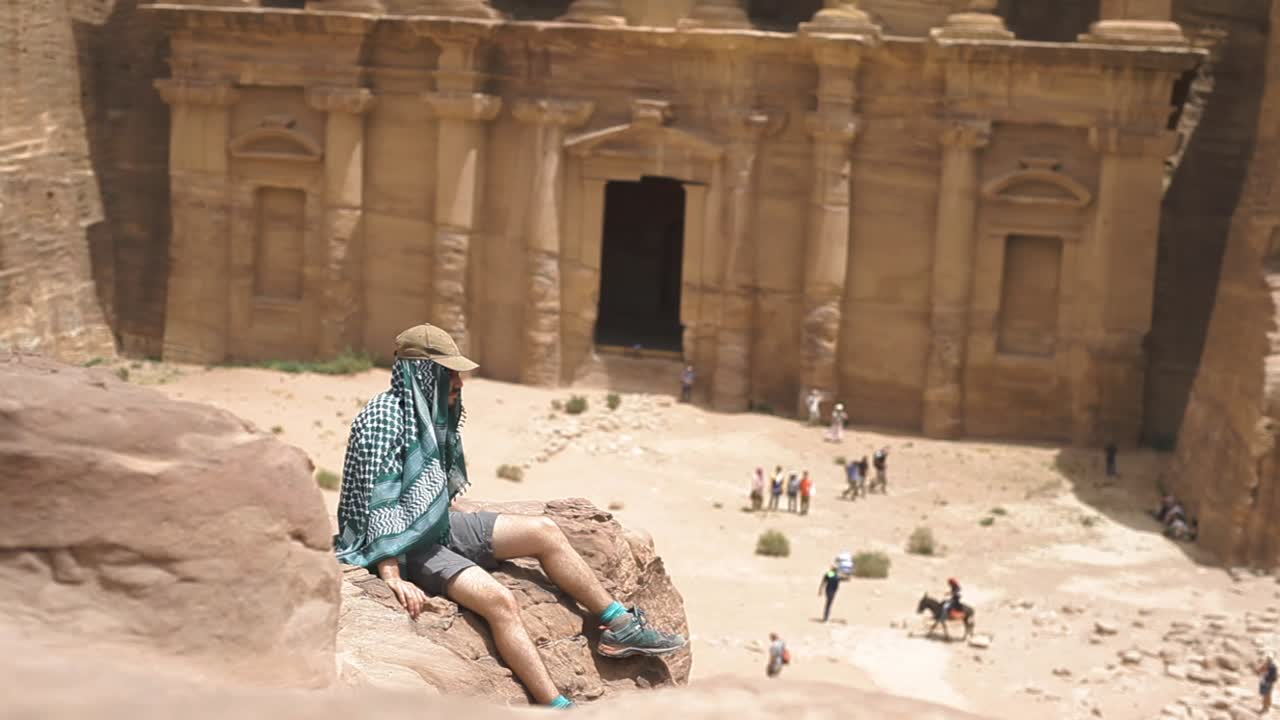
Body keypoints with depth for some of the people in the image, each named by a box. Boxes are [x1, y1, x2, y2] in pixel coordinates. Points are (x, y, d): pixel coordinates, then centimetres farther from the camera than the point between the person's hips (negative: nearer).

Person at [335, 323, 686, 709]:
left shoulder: (430, 411, 5)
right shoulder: (384, 420, -22)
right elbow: (378, 504, -26)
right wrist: (394, 579, -29)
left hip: (438, 526, 10)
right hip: (406, 544, -9)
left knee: (543, 531, 3)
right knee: (500, 601, -26)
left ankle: (619, 626, 9)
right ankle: (558, 706, -23)